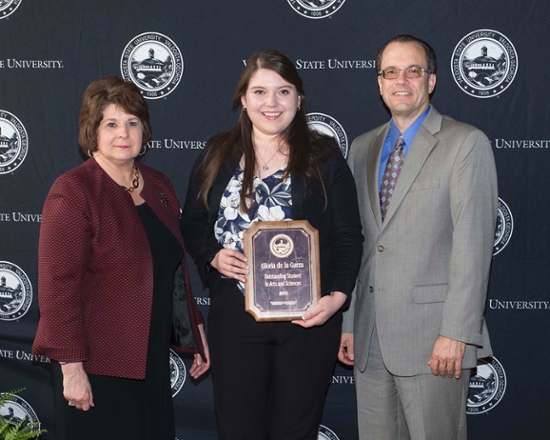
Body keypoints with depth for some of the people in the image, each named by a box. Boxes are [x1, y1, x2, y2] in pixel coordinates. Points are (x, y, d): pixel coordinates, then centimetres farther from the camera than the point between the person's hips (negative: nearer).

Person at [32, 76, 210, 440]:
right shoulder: (74, 192, -13)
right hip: (98, 366, -6)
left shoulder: (159, 186, 9)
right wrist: (71, 366, -19)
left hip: (153, 360, 7)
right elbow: (58, 284, -17)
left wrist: (196, 330, 16)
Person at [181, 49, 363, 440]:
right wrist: (214, 257, -9)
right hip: (234, 315, 1)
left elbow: (349, 236, 2)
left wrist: (337, 297, -12)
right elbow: (192, 224, 12)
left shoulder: (324, 158, 3)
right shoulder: (218, 156, 8)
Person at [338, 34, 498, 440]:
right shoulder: (363, 148, 15)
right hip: (370, 337, 6)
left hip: (432, 337, -5)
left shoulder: (466, 143, -4)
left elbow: (473, 243, -11)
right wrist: (348, 322, 13)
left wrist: (456, 333, -16)